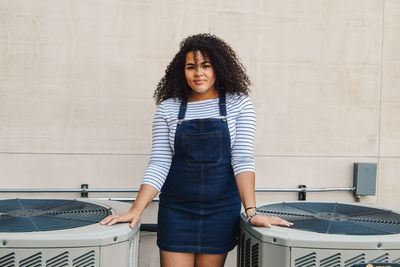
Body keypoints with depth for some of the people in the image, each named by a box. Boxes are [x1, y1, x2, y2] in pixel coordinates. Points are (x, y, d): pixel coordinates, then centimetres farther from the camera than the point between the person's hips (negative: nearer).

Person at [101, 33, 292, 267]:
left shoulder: (238, 105, -1)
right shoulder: (168, 108, 1)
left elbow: (243, 159, -8)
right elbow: (159, 164, -3)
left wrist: (251, 211, -18)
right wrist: (136, 211, -13)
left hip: (222, 211, 0)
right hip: (176, 211, 1)